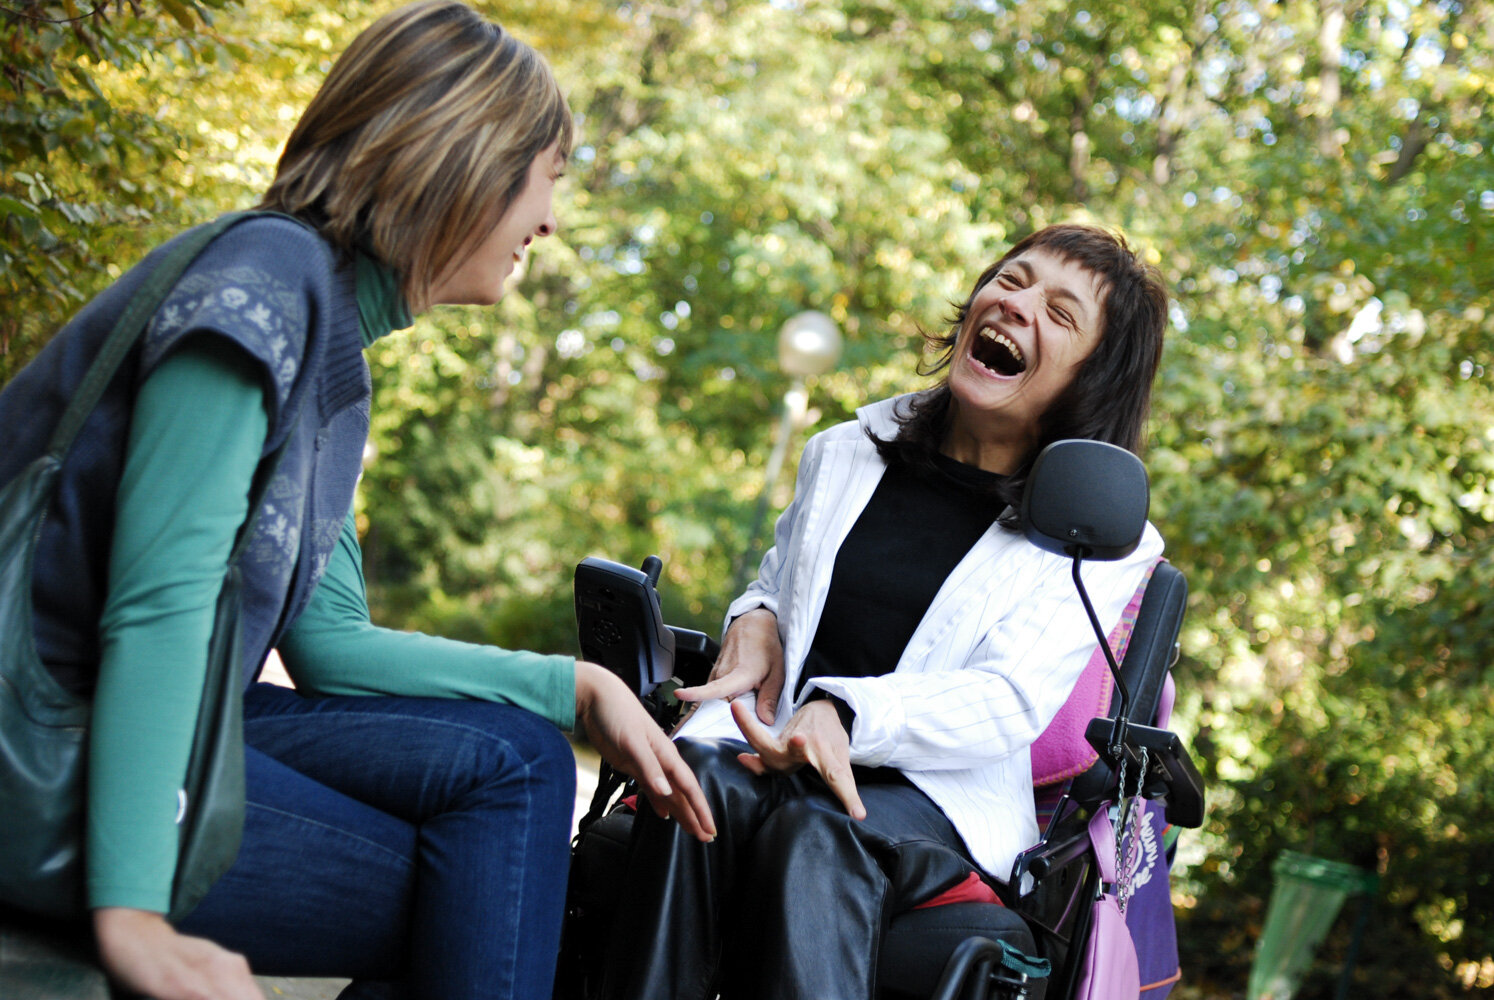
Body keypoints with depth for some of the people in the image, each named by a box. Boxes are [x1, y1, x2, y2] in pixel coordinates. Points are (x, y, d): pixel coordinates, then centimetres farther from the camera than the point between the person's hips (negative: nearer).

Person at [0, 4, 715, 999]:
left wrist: (573, 687, 7)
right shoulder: (265, 282, -16)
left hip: (157, 727, 9)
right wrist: (133, 912, -28)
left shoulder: (338, 348, 12)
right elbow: (155, 607, -24)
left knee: (514, 759, -1)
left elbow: (326, 640, 11)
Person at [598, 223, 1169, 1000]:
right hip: (764, 745, 3)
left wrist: (844, 715, -26)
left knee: (815, 831, -37)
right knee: (700, 785, -32)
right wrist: (755, 619, 5)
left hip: (934, 797, -3)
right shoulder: (845, 454, 19)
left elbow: (1010, 703, -8)